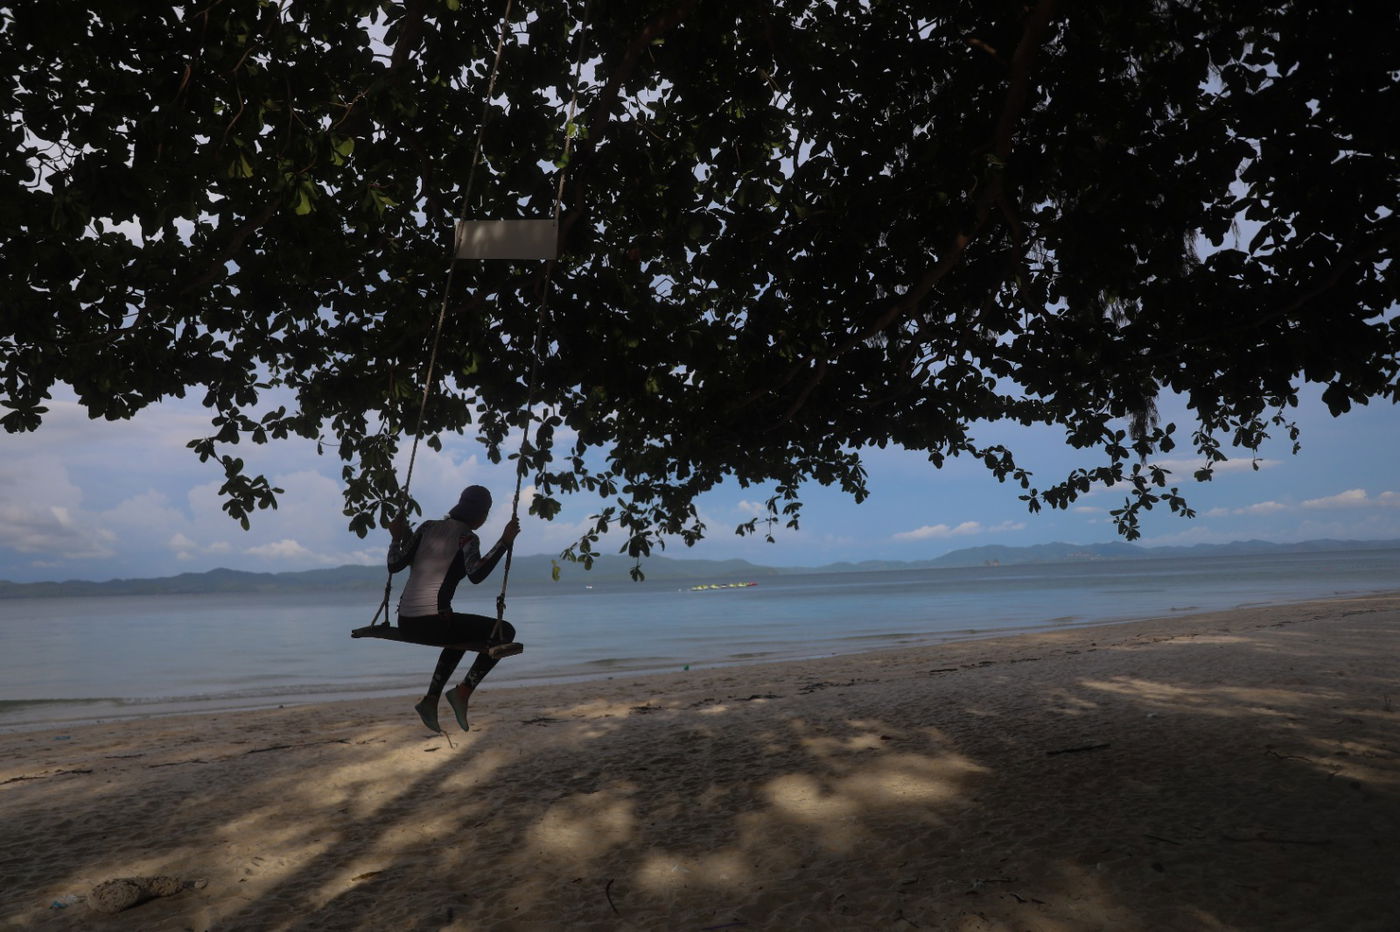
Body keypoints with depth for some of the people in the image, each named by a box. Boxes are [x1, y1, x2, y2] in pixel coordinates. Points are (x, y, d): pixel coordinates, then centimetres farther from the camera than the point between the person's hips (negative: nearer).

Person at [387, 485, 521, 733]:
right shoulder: (467, 537, -4)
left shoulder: (428, 527, 13)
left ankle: (430, 700, 28)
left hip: (405, 622, 8)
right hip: (432, 621, -8)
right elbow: (476, 574, -23)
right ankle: (463, 692, -6)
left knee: (461, 633, 36)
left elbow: (394, 565, 10)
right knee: (504, 631, 2)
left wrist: (396, 537, 24)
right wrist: (504, 542, -22)